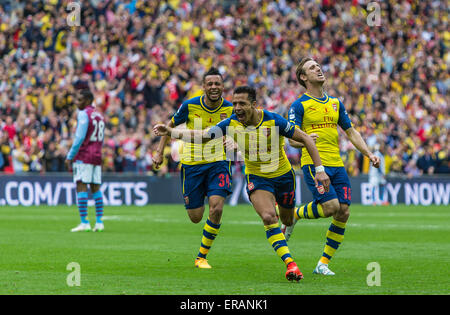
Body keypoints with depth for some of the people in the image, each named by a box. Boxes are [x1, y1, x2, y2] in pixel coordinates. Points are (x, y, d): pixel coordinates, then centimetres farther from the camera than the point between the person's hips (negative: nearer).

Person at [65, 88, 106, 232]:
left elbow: (80, 138, -16)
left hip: (83, 156, -8)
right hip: (97, 156, 8)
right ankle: (99, 222, 8)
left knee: (81, 187, -8)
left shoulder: (84, 114, -10)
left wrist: (70, 157, -12)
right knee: (96, 187, 10)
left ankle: (84, 222, -14)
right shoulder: (99, 115, 17)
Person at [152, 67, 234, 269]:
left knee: (216, 209, -19)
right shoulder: (190, 106, -9)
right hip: (192, 164, 0)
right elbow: (171, 126, 8)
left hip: (217, 163, 1)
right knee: (195, 217, 2)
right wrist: (159, 151, 4)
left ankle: (202, 256, -3)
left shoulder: (229, 109, -5)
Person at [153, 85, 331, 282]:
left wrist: (320, 170, -19)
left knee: (287, 220, 18)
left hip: (283, 175, 0)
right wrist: (171, 132, -23)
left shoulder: (273, 121, -23)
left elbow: (305, 139, -14)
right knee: (269, 217, -25)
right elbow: (200, 136, -10)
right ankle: (290, 264, -24)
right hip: (257, 178, 0)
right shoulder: (232, 124, -16)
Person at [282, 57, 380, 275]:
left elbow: (351, 132, 21)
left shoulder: (335, 103, 17)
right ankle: (296, 214, 10)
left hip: (336, 164, 6)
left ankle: (323, 264, 4)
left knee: (343, 212, -4)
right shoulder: (299, 105, -1)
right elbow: (292, 139, -7)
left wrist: (369, 154, 10)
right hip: (313, 164, -6)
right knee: (331, 206, -21)